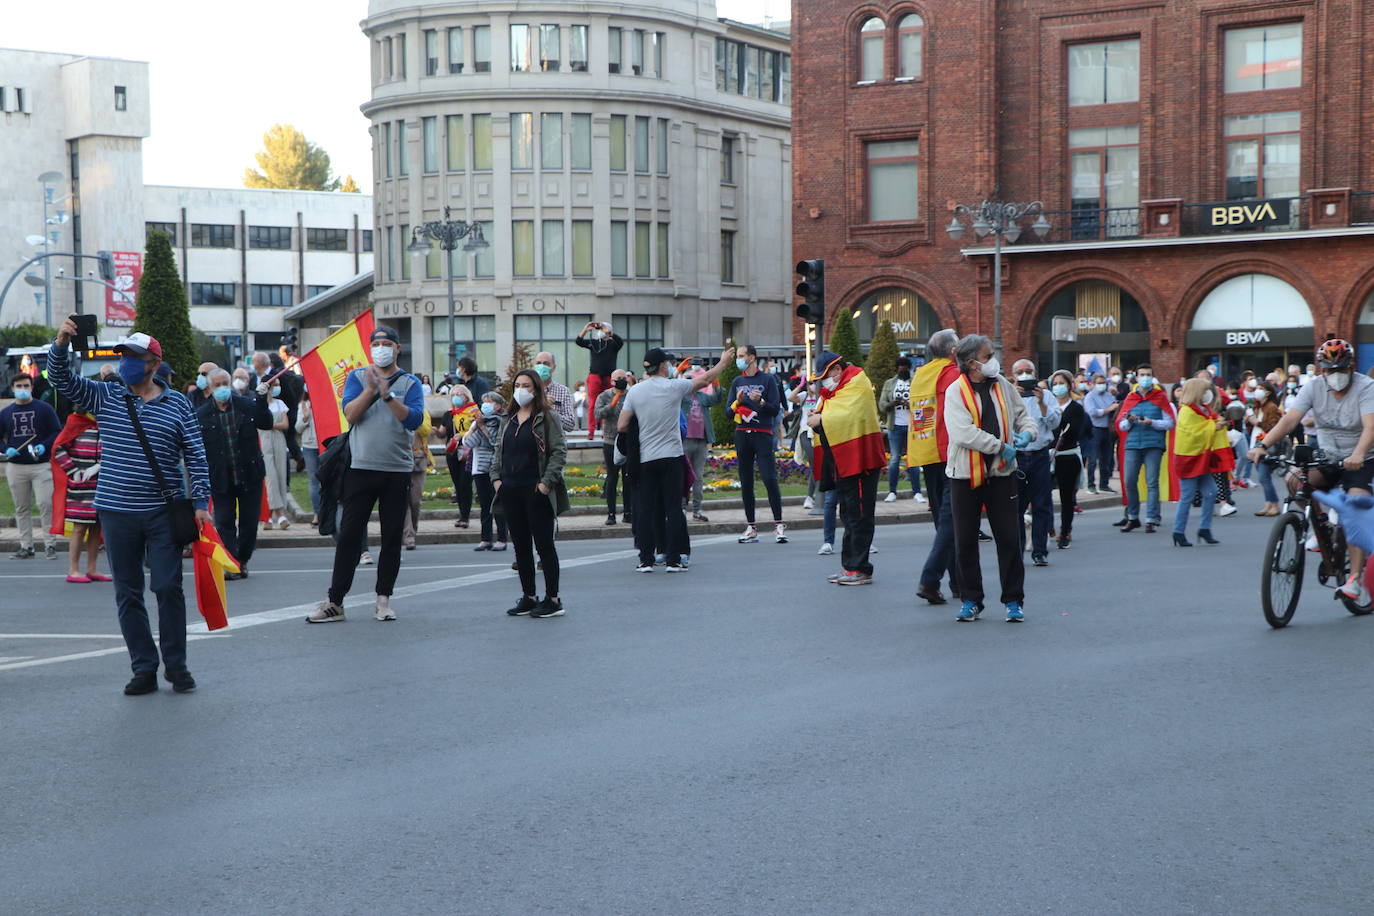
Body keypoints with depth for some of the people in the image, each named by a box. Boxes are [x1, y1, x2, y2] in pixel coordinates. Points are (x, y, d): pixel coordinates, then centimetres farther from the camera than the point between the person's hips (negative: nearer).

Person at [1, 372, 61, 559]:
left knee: (46, 504, -10)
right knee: (21, 508, 7)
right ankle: (26, 546, 13)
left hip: (42, 465, -3)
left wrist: (44, 446, -15)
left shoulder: (44, 409, 3)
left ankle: (49, 544, -3)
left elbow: (57, 432, 2)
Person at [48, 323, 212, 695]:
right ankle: (144, 669, 12)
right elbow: (61, 379, 1)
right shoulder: (104, 397, 7)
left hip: (163, 512, -2)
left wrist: (200, 501, -4)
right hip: (117, 513, 2)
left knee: (168, 588, -3)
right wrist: (61, 344, -17)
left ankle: (176, 666, 10)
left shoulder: (177, 403, 2)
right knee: (128, 594, 5)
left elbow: (196, 456, 2)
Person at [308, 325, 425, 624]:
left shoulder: (410, 383, 6)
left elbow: (415, 419, -10)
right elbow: (350, 414, -6)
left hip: (397, 470, 1)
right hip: (361, 467, -1)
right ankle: (334, 602, 1)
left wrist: (388, 394, -18)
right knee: (349, 535, -2)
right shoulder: (357, 377, 8)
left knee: (392, 537, 6)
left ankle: (383, 599, 16)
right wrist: (371, 389, -18)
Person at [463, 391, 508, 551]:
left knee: (497, 504, -5)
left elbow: (496, 441, -15)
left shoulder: (502, 422, -3)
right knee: (484, 505, 8)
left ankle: (501, 539, -1)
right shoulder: (477, 422, 14)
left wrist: (482, 426, -11)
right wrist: (476, 426, -6)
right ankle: (486, 540, 11)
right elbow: (467, 442, 4)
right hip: (480, 469, 5)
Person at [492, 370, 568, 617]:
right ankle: (528, 597, 17)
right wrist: (496, 477, 7)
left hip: (535, 491, -6)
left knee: (544, 544, -3)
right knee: (520, 545, 10)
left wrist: (547, 481, -16)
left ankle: (552, 599, 2)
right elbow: (498, 451, 21)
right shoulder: (508, 420, 16)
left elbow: (559, 451, -9)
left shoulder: (546, 418, -4)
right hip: (510, 490, 7)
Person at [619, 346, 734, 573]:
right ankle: (673, 559, 0)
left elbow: (621, 426, 1)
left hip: (645, 458, 2)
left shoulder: (635, 391, 2)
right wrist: (724, 361, 24)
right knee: (673, 507, 1)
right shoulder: (674, 387, -6)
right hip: (672, 456, -2)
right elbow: (706, 379, 8)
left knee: (646, 509, 5)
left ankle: (646, 560, 4)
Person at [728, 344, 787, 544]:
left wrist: (760, 402, -18)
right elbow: (729, 412, 12)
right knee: (746, 482, 3)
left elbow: (776, 409, -1)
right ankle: (751, 527, 7)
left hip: (763, 434, -4)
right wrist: (737, 401, -7)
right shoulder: (737, 382, 15)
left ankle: (778, 524, -9)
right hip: (742, 435, 4)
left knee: (770, 478, -12)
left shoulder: (768, 379, 3)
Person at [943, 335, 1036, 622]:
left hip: (1001, 472, 3)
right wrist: (1001, 447, -16)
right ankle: (971, 600, 18)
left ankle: (1013, 601, 11)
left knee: (1009, 538, 2)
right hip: (966, 474, -3)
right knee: (965, 541, 5)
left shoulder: (1002, 386, 5)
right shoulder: (956, 392, -8)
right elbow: (964, 433, -19)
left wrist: (1027, 432, -5)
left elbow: (1023, 414, 17)